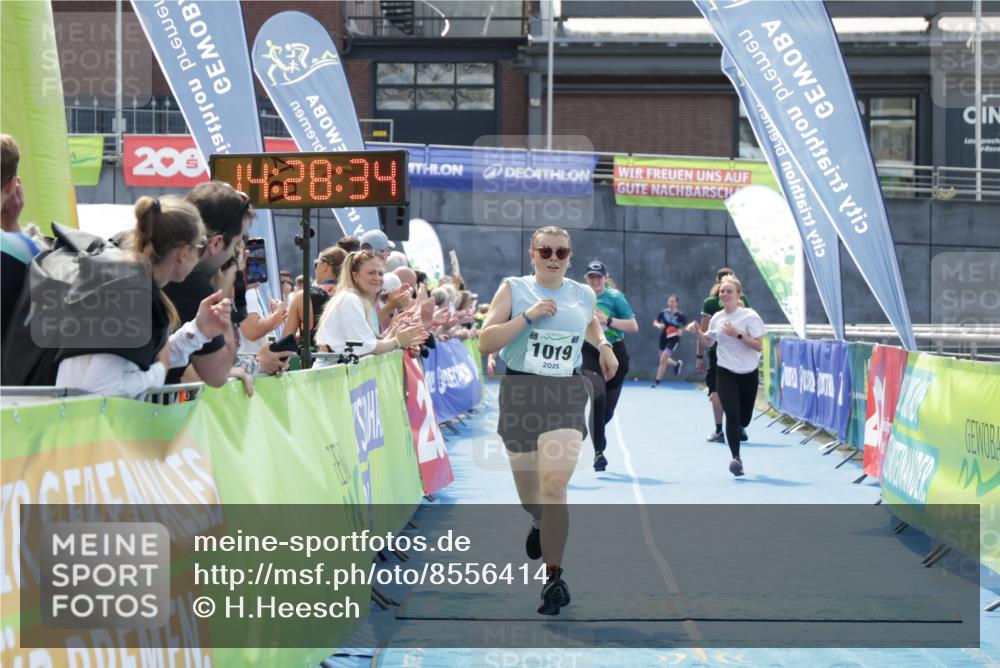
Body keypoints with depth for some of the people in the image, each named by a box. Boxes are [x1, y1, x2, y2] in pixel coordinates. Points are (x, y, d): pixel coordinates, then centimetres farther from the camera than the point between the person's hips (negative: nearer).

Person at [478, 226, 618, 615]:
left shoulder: (583, 295, 9)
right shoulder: (513, 289, 0)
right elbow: (485, 343, -10)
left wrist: (603, 345, 20)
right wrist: (527, 316, -17)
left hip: (566, 395, 0)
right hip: (520, 392, 0)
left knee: (554, 485, -17)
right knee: (527, 489, 14)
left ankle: (554, 578, -13)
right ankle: (539, 524, 51)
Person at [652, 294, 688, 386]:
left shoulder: (680, 315, -12)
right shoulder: (663, 312, -4)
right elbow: (655, 322, 4)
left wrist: (681, 331, -25)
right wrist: (659, 325, -18)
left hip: (673, 339, -5)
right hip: (663, 338, 5)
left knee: (663, 359, -14)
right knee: (664, 360, 17)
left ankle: (657, 381, -5)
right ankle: (677, 364, 49)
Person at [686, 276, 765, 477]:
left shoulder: (750, 316, -9)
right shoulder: (717, 318, 4)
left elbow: (759, 346, -15)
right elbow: (709, 341, 22)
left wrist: (738, 334, -26)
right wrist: (697, 332, 2)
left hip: (748, 373, -1)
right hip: (726, 372, 1)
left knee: (743, 419, 9)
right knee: (732, 414, -18)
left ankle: (737, 430, 47)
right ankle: (736, 458, -16)